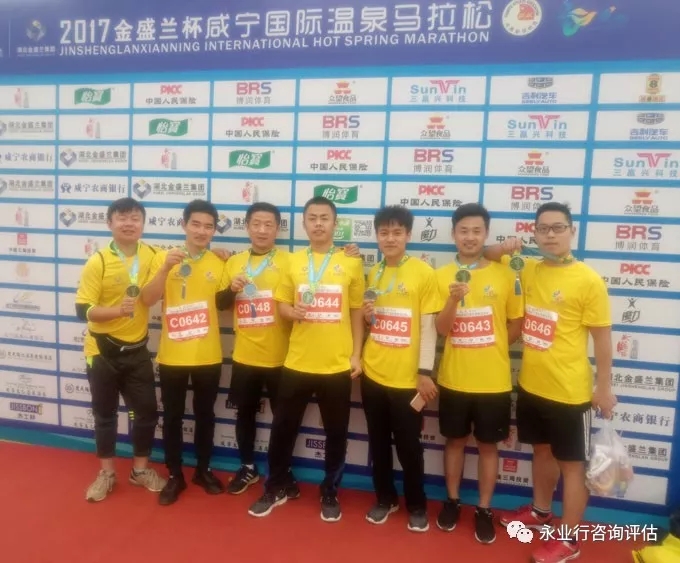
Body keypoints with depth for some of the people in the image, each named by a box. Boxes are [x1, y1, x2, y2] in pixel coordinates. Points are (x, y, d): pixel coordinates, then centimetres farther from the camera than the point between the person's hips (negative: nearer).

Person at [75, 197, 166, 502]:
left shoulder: (152, 255, -4)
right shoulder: (98, 262, -14)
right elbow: (83, 310, -15)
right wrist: (117, 310, -30)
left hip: (137, 349, 3)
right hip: (103, 350, -3)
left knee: (146, 411, 9)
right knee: (105, 414, 13)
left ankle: (141, 469, 30)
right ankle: (106, 472, 31)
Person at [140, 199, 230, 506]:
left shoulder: (220, 263, 1)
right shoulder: (164, 257, -2)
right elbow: (147, 300, -12)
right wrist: (166, 267, -22)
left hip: (208, 355, 1)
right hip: (172, 355, -1)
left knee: (205, 414, 14)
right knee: (172, 417, 10)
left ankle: (203, 470, 33)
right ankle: (175, 476, 28)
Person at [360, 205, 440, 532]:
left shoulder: (424, 273, -8)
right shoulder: (372, 274, 7)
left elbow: (428, 327, -10)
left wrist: (425, 373, -13)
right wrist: (366, 315, -6)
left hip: (407, 377, -4)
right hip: (373, 373, 5)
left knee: (409, 446, 8)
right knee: (378, 443, 16)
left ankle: (417, 506, 30)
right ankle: (385, 499, 35)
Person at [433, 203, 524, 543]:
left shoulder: (505, 275, -3)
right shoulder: (441, 276, -2)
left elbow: (516, 326, 6)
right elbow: (441, 329, -9)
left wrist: (489, 348, 0)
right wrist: (453, 299, -25)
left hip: (494, 381, 0)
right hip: (454, 379, 1)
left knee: (488, 445, 12)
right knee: (455, 441, 15)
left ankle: (484, 510, 30)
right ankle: (452, 501, 34)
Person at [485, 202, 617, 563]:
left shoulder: (588, 280, -13)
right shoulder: (527, 270, 2)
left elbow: (602, 338, -9)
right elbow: (487, 257, 15)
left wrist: (604, 388, -7)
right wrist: (504, 249, -7)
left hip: (569, 391, -6)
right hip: (531, 385, 6)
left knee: (571, 463, 9)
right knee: (543, 452, 23)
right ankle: (540, 511, 43)